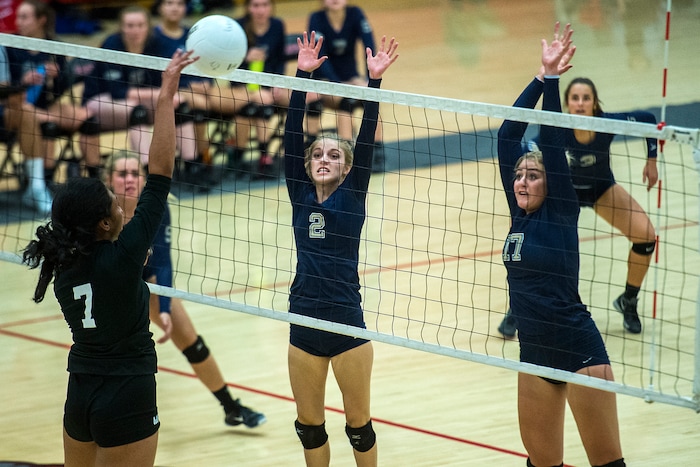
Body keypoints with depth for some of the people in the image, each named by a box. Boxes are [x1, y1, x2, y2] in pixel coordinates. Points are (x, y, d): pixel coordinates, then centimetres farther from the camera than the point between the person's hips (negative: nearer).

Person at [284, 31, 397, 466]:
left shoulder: (352, 195, 0)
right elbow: (293, 135, 0)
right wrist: (303, 75, -7)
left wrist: (375, 80, -16)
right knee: (309, 427, 11)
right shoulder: (300, 195, 6)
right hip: (305, 327, 3)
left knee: (359, 426, 6)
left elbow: (366, 139, -8)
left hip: (348, 324, -3)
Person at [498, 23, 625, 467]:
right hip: (535, 352, 6)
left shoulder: (561, 213, -6)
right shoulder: (521, 214, 7)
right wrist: (542, 77, 0)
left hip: (579, 349, -6)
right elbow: (508, 136, 4)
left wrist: (553, 78, -15)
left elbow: (552, 142, -15)